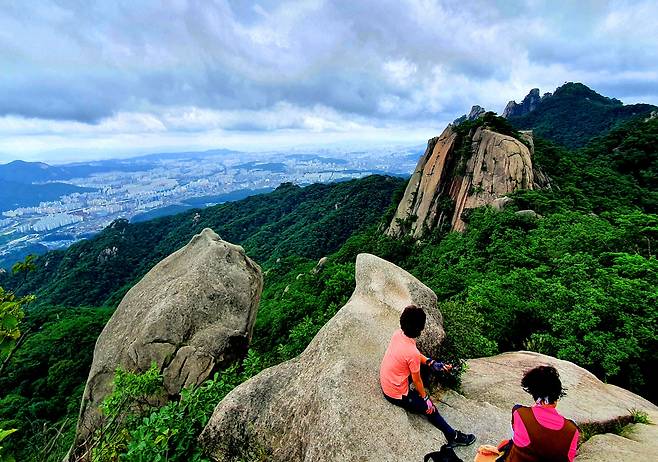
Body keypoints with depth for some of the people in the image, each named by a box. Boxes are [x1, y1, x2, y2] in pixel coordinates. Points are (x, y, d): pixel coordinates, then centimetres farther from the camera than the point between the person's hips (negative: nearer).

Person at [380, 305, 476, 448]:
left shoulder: (398, 334, -13)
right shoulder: (412, 353, -34)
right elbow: (417, 380, -16)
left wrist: (432, 363, 5)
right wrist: (425, 397, 1)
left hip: (384, 382, 7)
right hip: (397, 394, -7)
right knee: (430, 409, 11)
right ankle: (453, 437, 31)